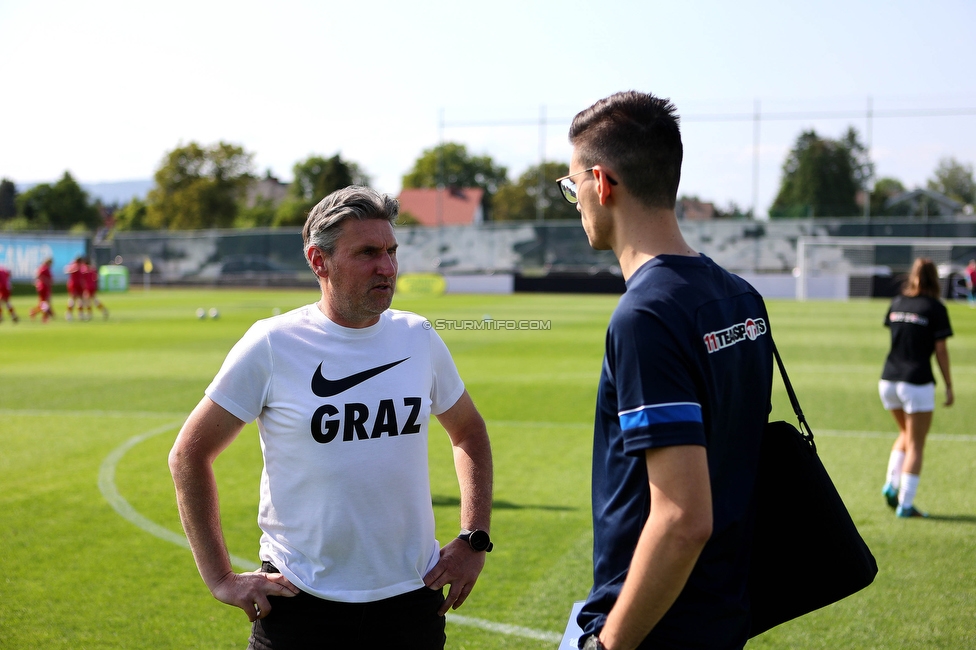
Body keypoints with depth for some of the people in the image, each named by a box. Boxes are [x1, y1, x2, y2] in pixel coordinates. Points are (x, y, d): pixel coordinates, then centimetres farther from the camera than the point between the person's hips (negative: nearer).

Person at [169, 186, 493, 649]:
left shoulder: (419, 338, 2)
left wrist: (474, 540, 8)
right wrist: (220, 578, -5)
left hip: (411, 598, 3)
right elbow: (188, 454, -3)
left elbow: (468, 432, 18)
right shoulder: (272, 345, -9)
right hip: (299, 604, -3)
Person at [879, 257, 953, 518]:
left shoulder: (897, 302, 7)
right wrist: (949, 386, -1)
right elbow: (941, 349, -8)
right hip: (917, 383, -5)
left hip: (888, 380, 5)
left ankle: (891, 485, 11)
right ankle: (905, 504, 1)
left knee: (906, 434, 25)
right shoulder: (935, 308, -7)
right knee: (916, 445, 3)